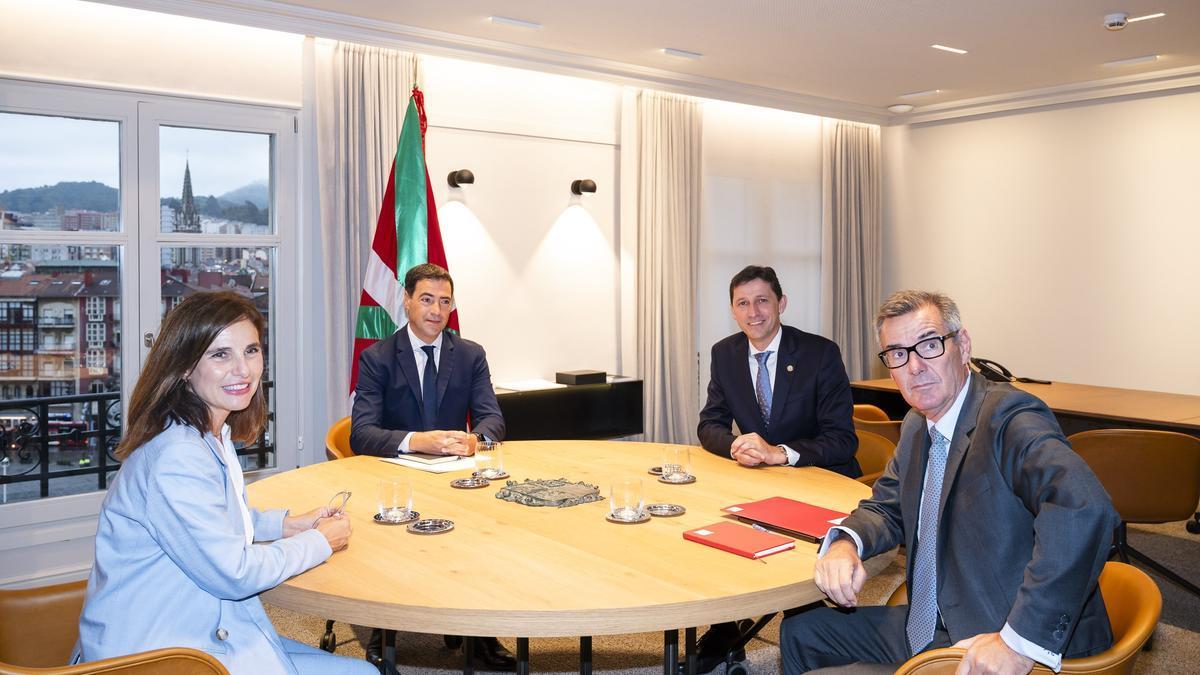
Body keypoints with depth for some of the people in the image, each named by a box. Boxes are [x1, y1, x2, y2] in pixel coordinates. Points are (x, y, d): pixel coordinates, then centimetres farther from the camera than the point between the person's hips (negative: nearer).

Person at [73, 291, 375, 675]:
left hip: (210, 634, 9)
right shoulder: (175, 457, -25)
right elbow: (233, 573, -21)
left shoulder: (215, 434, 6)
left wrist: (289, 524, 8)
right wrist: (320, 541, -8)